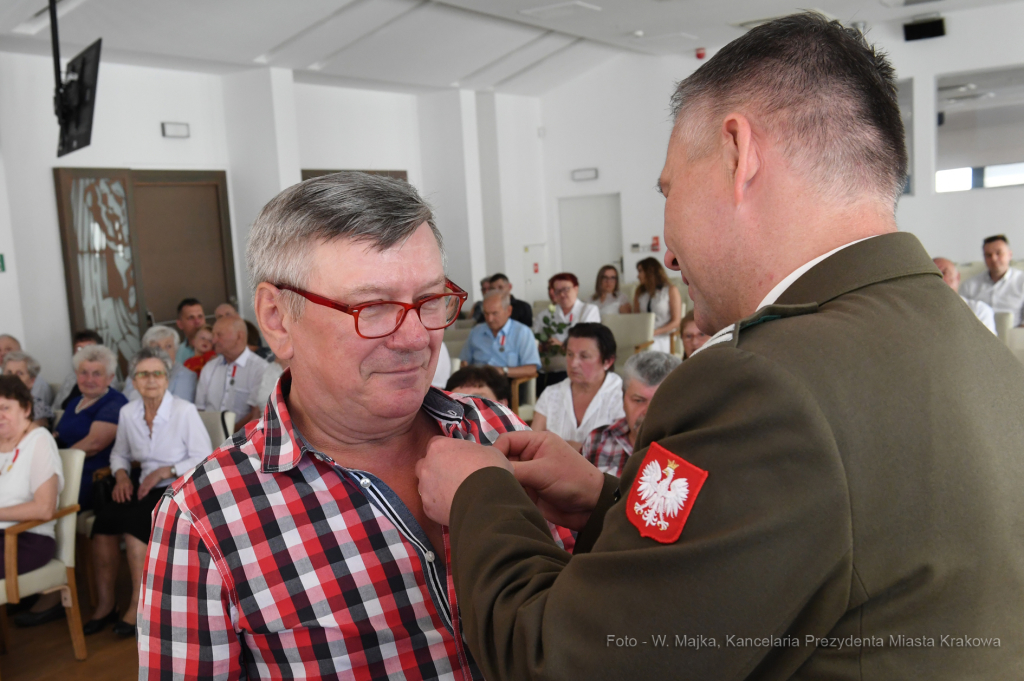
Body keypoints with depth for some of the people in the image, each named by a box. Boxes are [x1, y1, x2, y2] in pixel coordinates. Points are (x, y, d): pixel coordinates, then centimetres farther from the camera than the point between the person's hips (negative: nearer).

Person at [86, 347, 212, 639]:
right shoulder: (128, 412, 6)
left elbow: (205, 459, -10)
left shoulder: (185, 411, -11)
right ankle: (104, 604, -7)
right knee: (105, 516, -20)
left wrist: (166, 471, -18)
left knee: (135, 520, -28)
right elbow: (119, 453, 20)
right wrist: (121, 474, -1)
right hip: (145, 484, 5)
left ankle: (139, 604, -12)